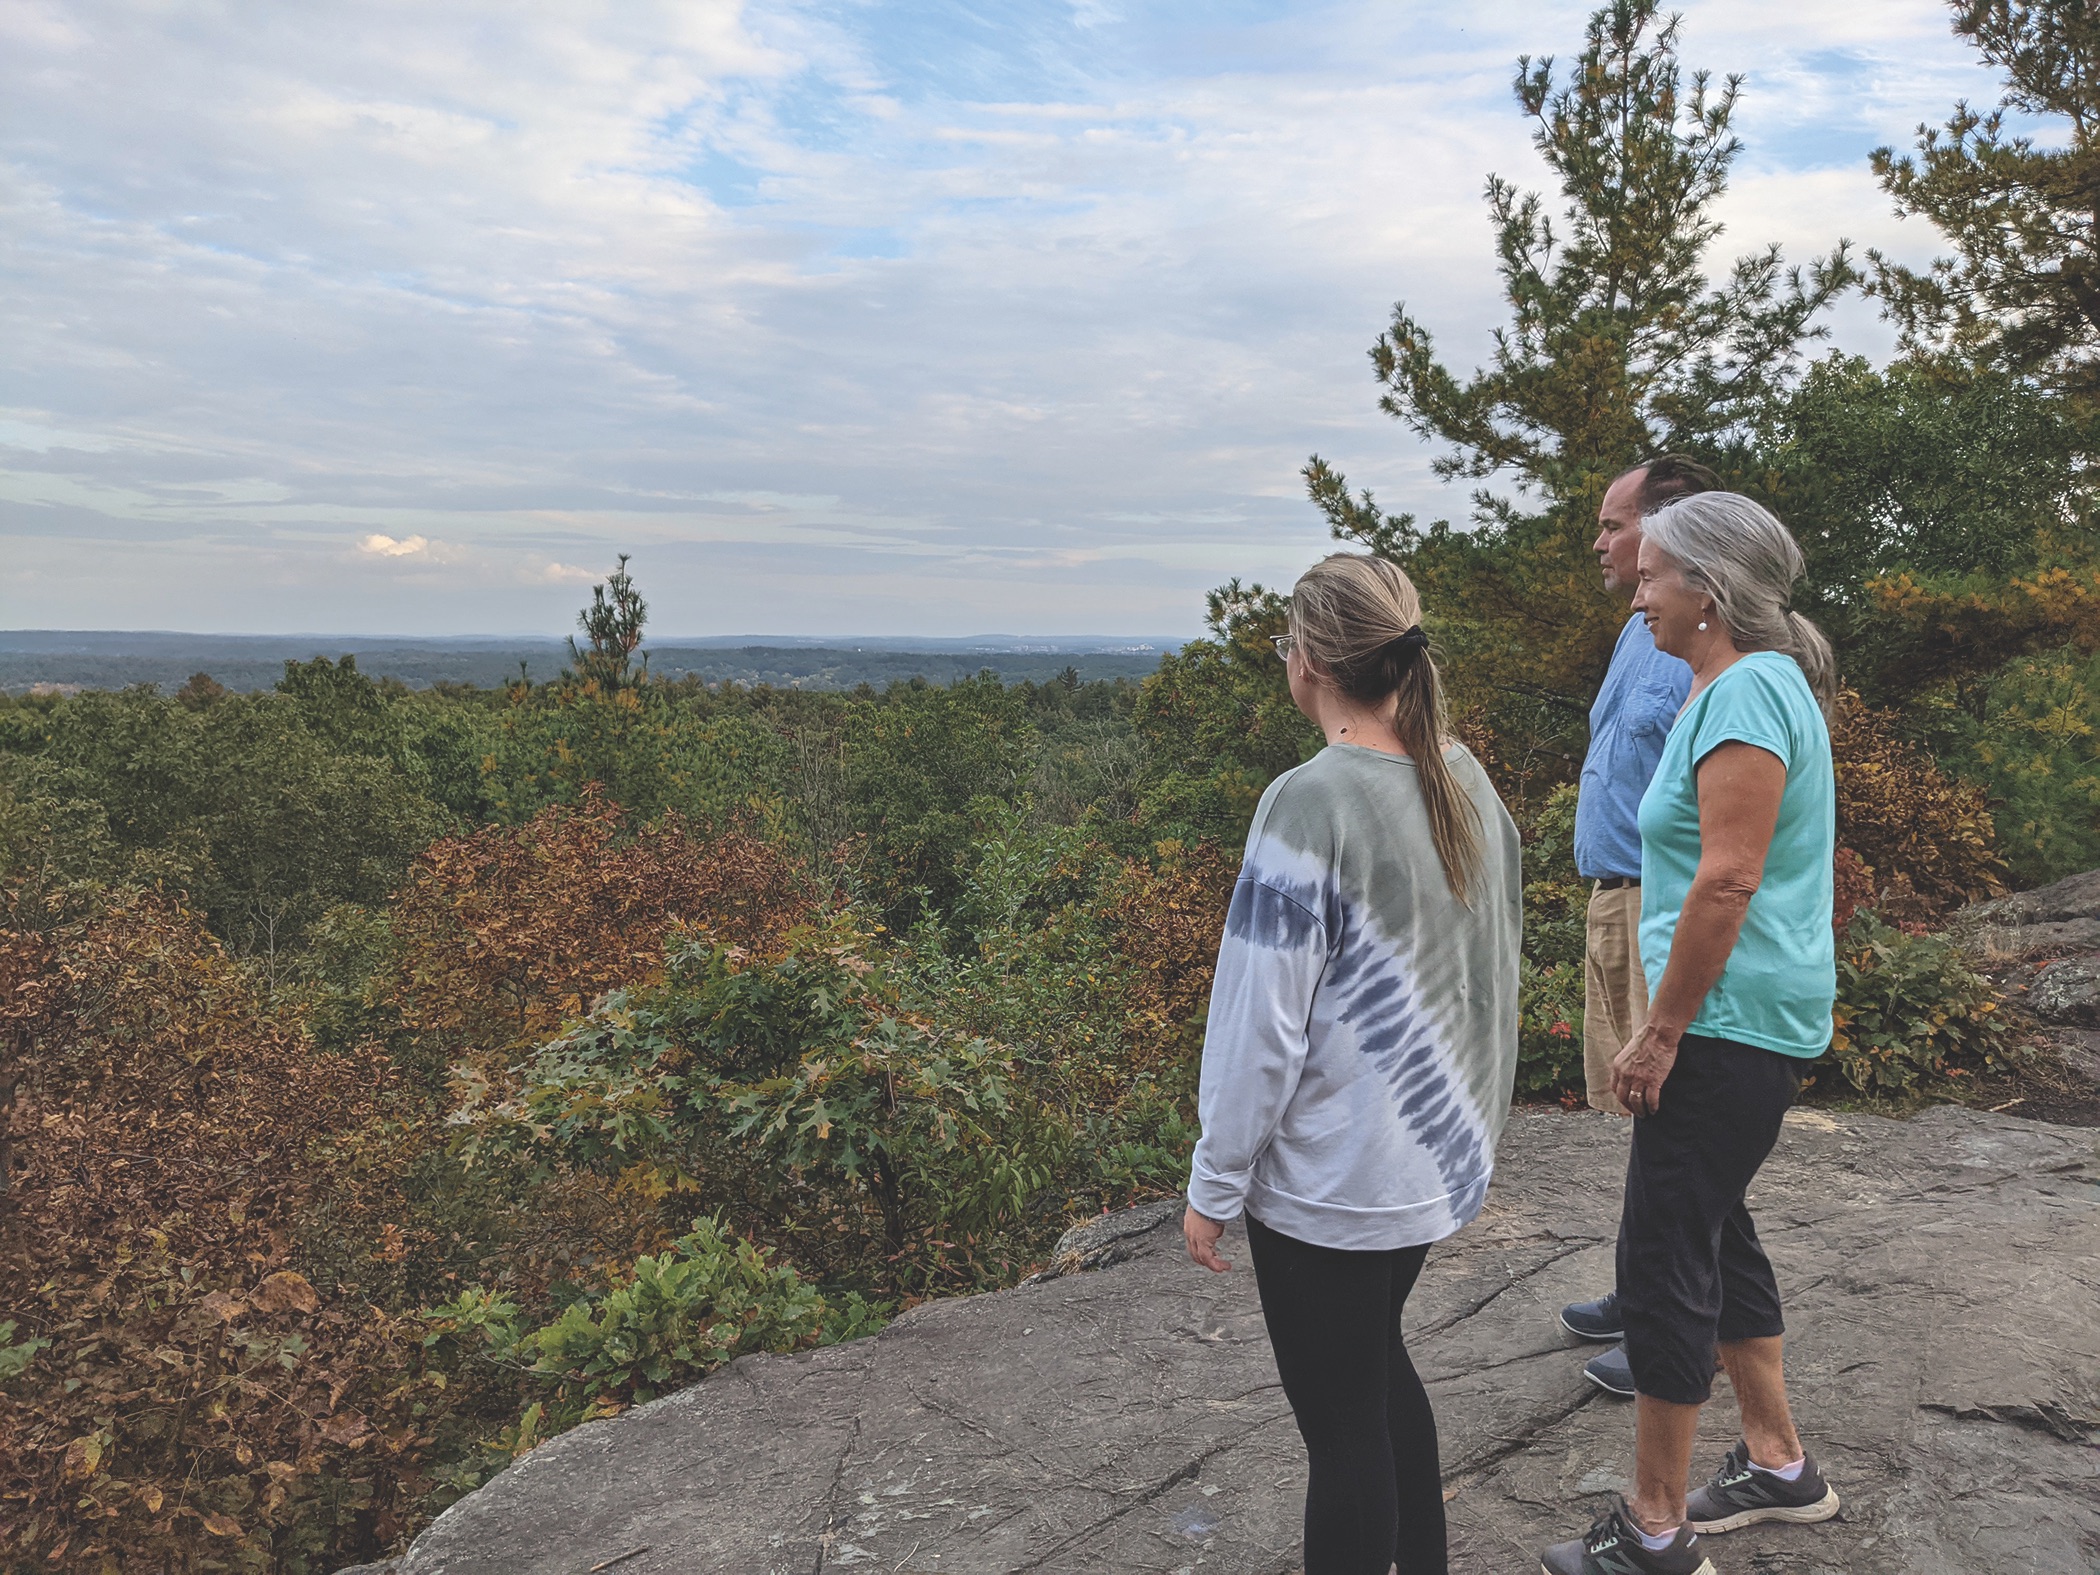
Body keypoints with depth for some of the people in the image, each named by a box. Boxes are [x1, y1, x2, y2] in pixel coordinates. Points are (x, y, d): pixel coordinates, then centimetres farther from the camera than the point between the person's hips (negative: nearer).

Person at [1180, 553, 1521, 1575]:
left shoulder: (1309, 803, -23)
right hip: (1445, 1151, 8)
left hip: (1331, 1180, -8)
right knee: (1377, 1362, 27)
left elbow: (1259, 1025, -20)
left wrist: (1213, 1189, -9)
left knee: (1341, 1422, 9)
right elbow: (1496, 954, 12)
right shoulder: (1466, 780, 0)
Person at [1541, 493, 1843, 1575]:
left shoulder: (1748, 692, -18)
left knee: (1664, 1254, -3)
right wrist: (1667, 1024, 20)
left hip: (1731, 1026, -10)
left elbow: (1727, 883, -23)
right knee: (1712, 1231, 20)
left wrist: (1660, 1034, -18)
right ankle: (1777, 1466, 35)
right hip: (1748, 1022, 10)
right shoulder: (1744, 685, 14)